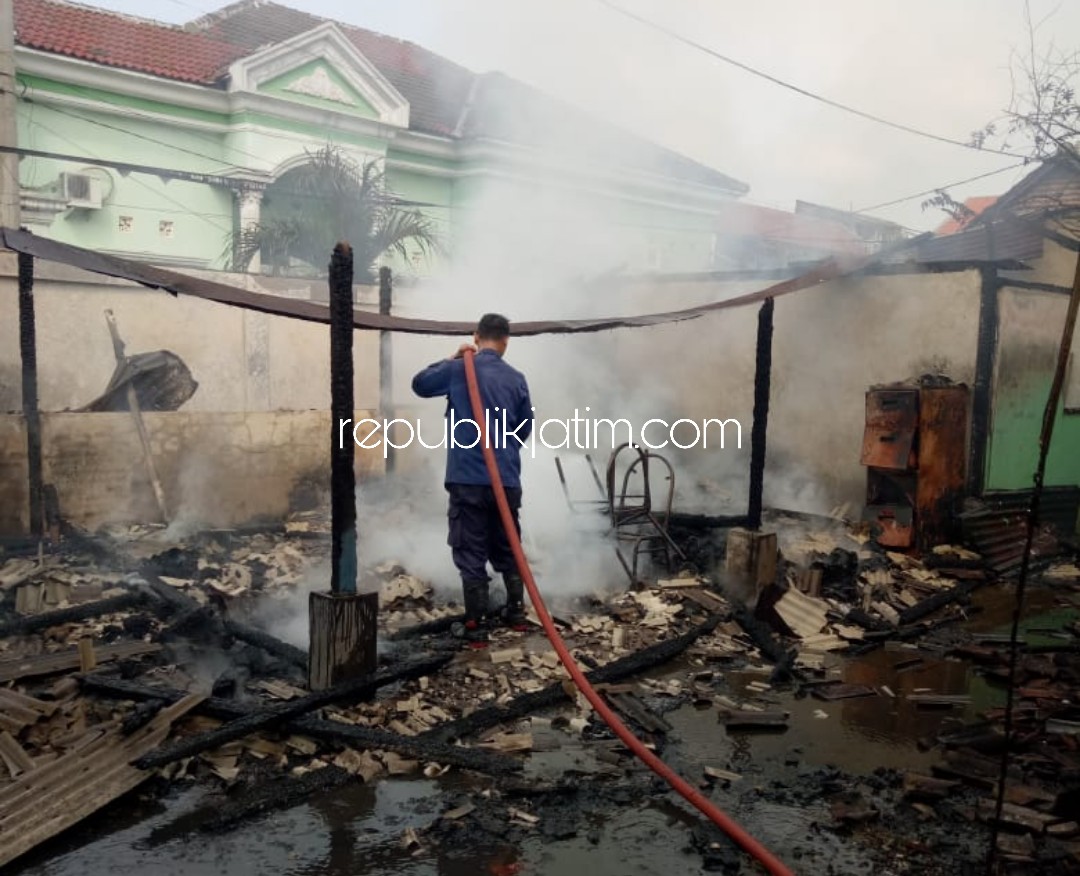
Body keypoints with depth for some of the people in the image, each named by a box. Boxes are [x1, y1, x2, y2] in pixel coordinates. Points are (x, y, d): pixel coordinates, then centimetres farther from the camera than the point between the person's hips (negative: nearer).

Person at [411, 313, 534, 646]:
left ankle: (477, 626, 5)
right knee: (507, 548, 19)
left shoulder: (458, 370, -5)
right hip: (507, 480, 4)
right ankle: (516, 611, 28)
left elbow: (420, 384, 13)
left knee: (471, 554, 3)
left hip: (468, 479, -3)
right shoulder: (516, 379, 5)